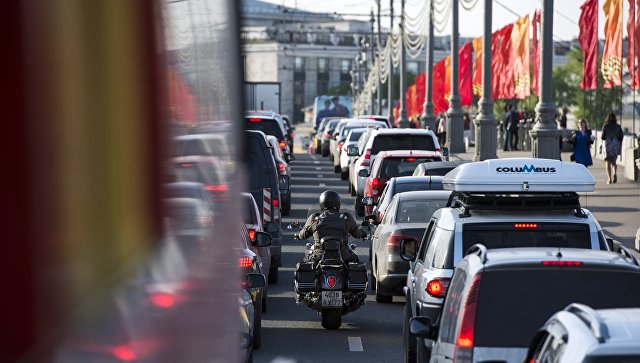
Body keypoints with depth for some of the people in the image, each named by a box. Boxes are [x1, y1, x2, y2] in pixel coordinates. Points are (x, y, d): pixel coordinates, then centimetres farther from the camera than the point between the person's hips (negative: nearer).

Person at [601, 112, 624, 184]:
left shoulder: (605, 126, -6)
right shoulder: (618, 126, 2)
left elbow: (602, 137, -6)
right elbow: (621, 136, 1)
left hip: (608, 145, -3)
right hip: (616, 145, 3)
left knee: (608, 162, 5)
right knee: (613, 161, 17)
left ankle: (609, 179, -3)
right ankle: (614, 173, -10)